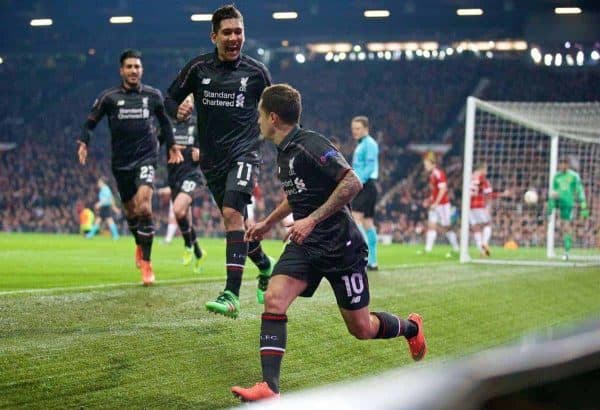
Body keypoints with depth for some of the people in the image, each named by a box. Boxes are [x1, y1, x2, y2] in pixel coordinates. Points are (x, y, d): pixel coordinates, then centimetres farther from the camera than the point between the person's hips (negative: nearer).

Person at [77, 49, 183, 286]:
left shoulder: (153, 95, 4)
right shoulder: (109, 97, -2)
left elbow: (164, 121, 21)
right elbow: (90, 122, 5)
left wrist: (171, 145, 23)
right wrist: (83, 143, -9)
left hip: (146, 157, -1)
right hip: (121, 162, 1)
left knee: (144, 206, -20)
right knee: (131, 210, 11)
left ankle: (146, 263, -16)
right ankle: (140, 244, 43)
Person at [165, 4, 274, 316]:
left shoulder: (256, 71, 0)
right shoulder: (198, 68, 2)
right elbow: (170, 97, 10)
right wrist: (178, 110, -11)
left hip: (244, 152, -4)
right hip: (211, 158, 4)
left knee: (232, 213, -22)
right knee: (235, 220, 12)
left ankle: (231, 296, -29)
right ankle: (265, 268, 41)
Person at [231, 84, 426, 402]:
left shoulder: (311, 146, -17)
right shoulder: (284, 152, 11)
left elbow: (352, 183, -24)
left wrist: (312, 220, -25)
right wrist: (268, 223, 33)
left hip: (340, 245, -7)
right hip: (304, 245, 7)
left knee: (361, 329, 4)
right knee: (273, 300, -17)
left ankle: (410, 328, 36)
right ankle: (269, 388, -20)